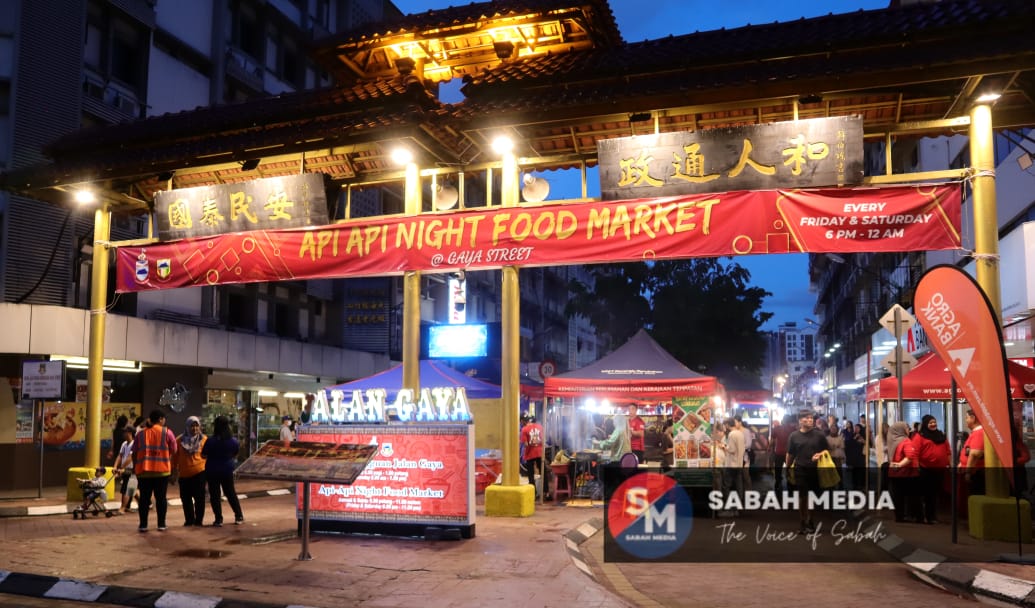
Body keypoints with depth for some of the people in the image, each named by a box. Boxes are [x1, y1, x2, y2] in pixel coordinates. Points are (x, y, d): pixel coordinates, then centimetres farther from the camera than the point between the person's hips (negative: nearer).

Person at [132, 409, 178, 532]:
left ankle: (143, 525, 6)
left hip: (143, 470, 2)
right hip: (162, 470, -2)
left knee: (144, 498, 8)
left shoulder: (140, 434, 9)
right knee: (161, 497, 6)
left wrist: (135, 467, 21)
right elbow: (174, 451, 2)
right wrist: (172, 466, 18)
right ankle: (161, 524, 7)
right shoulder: (167, 433, 1)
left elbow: (134, 453, 10)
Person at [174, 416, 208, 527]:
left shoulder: (204, 439, -1)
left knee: (199, 497, 1)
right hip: (184, 474, 2)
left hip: (199, 472, -2)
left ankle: (199, 520, 10)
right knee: (185, 498, 9)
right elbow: (175, 456, 6)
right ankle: (189, 520, 21)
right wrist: (174, 470, 6)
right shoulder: (180, 440, 1)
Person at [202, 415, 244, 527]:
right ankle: (239, 516, 19)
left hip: (212, 471, -3)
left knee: (215, 495, 8)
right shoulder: (233, 440, -7)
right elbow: (235, 455, 6)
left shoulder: (210, 440, -17)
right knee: (231, 493, 16)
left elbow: (203, 455, -8)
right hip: (227, 471, 3)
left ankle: (219, 519, 9)